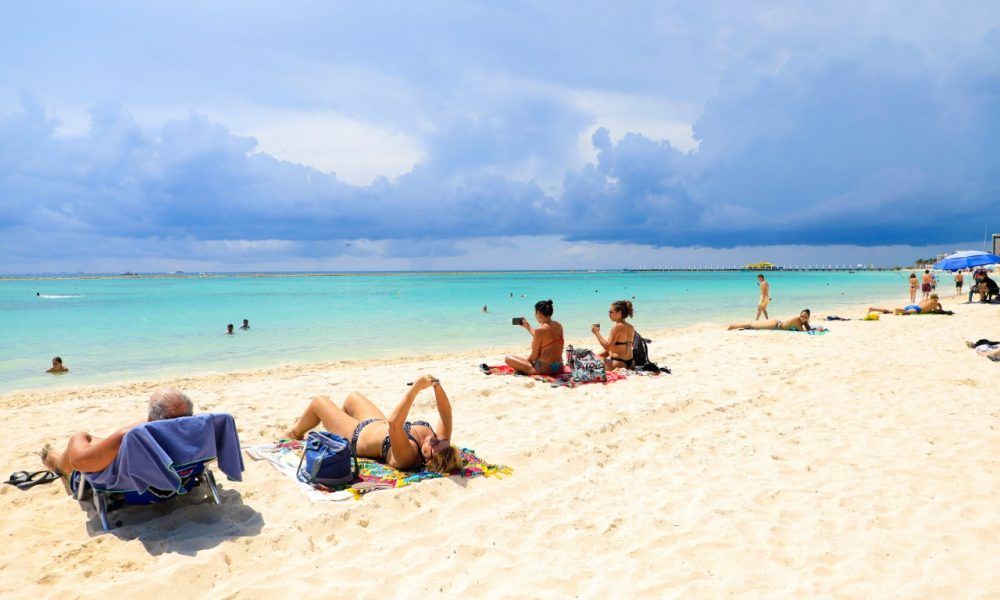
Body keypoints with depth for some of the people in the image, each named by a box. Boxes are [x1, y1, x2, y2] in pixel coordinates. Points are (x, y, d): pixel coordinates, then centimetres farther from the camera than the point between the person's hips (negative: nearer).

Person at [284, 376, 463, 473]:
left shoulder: (408, 455, -47)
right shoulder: (440, 443, -30)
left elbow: (393, 422, -59)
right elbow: (446, 413, -29)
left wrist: (415, 390, -62)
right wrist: (437, 386, -46)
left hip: (358, 435, -7)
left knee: (319, 401, 13)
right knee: (353, 396, 30)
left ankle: (296, 432, 47)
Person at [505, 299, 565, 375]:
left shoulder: (540, 330, -21)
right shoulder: (558, 325, 2)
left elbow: (534, 356, -15)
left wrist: (526, 360, 6)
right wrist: (528, 327, 27)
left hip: (544, 369, -8)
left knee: (507, 358, -4)